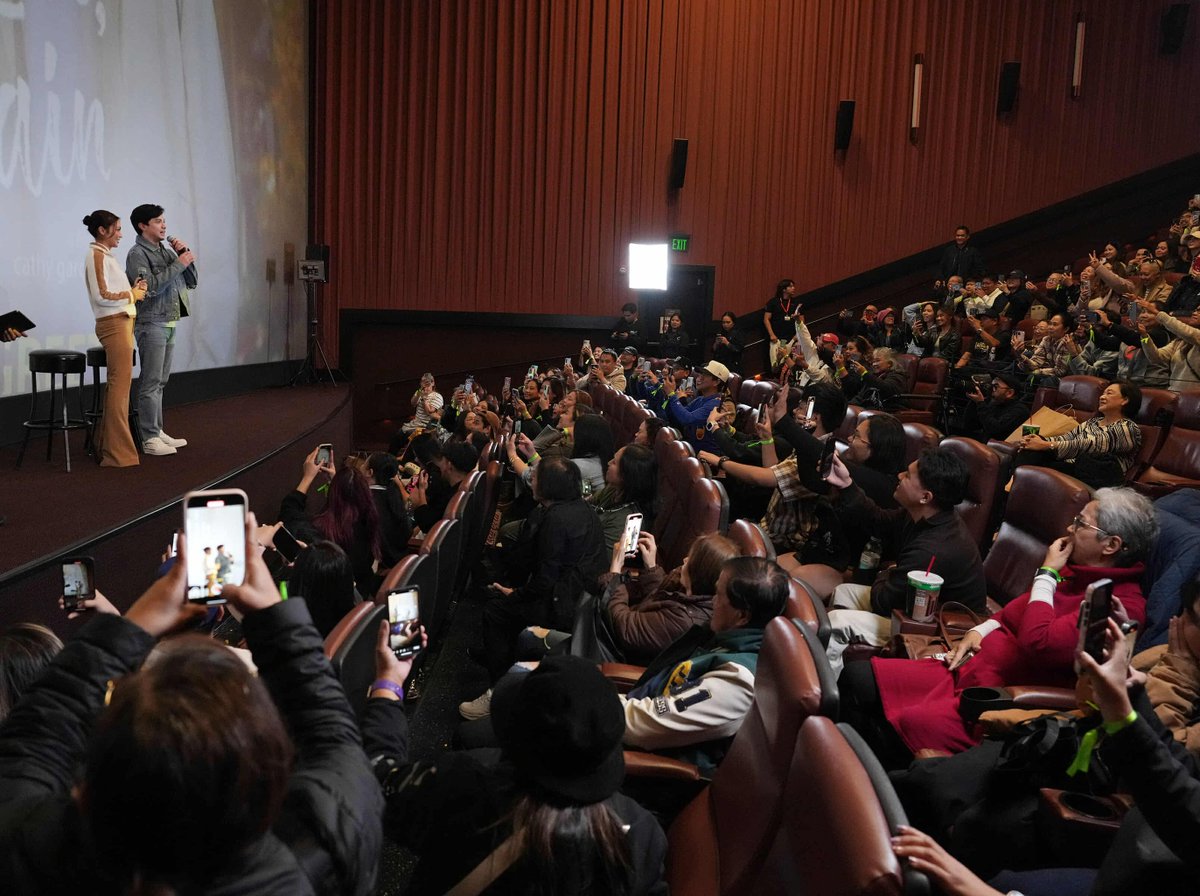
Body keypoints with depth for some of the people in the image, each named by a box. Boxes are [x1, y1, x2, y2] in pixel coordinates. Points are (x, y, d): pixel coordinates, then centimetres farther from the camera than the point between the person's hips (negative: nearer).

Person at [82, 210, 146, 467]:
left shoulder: (105, 254, 17)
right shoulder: (97, 255, -11)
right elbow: (102, 296, -19)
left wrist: (134, 290, 6)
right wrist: (132, 295, -9)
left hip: (121, 323, 10)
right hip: (114, 324, -10)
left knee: (117, 384, 13)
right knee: (120, 384, -8)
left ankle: (107, 445, 20)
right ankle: (117, 451, -5)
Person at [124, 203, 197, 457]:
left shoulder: (166, 250, 14)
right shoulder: (138, 254, -8)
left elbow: (191, 282, 15)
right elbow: (150, 287, -21)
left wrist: (185, 256, 1)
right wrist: (178, 264, -18)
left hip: (169, 324, 8)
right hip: (151, 324, -8)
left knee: (159, 382, 13)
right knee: (150, 383, -6)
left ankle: (157, 431, 19)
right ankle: (149, 438, -3)